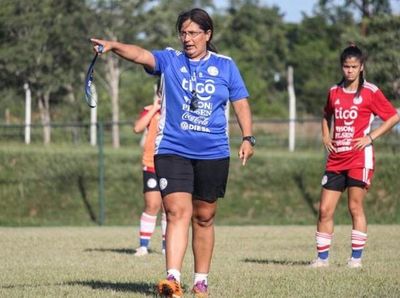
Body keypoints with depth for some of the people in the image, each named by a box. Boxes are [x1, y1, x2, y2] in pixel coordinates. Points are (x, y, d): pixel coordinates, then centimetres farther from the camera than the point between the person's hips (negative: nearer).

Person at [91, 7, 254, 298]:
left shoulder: (225, 65, 7)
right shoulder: (169, 60, 2)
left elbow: (241, 101, 11)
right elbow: (141, 54, -16)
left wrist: (248, 137, 0)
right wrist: (113, 45, -36)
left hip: (213, 154, 2)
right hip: (172, 150, -2)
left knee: (204, 217, 10)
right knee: (178, 211, -17)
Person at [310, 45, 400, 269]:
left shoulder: (370, 92, -3)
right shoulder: (334, 92, 11)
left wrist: (371, 137, -9)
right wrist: (326, 136, 12)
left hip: (360, 158, -5)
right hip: (336, 159, 5)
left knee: (356, 207, -2)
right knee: (325, 210, 0)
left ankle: (357, 257, 5)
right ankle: (322, 258, 6)